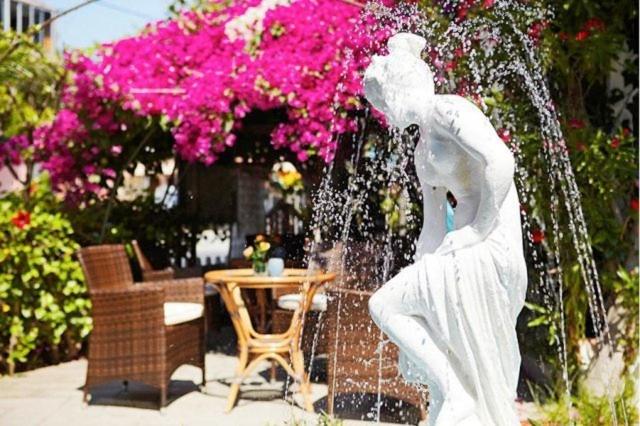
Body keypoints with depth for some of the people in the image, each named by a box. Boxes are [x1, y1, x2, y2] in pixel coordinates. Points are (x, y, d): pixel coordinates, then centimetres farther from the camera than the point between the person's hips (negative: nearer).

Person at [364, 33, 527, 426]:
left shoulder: (449, 109, -6)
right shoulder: (423, 150, 22)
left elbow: (501, 161, -22)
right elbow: (433, 230, 22)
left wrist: (478, 230, -16)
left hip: (493, 250, -9)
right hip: (466, 261, 9)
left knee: (384, 305, -8)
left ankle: (455, 393, -8)